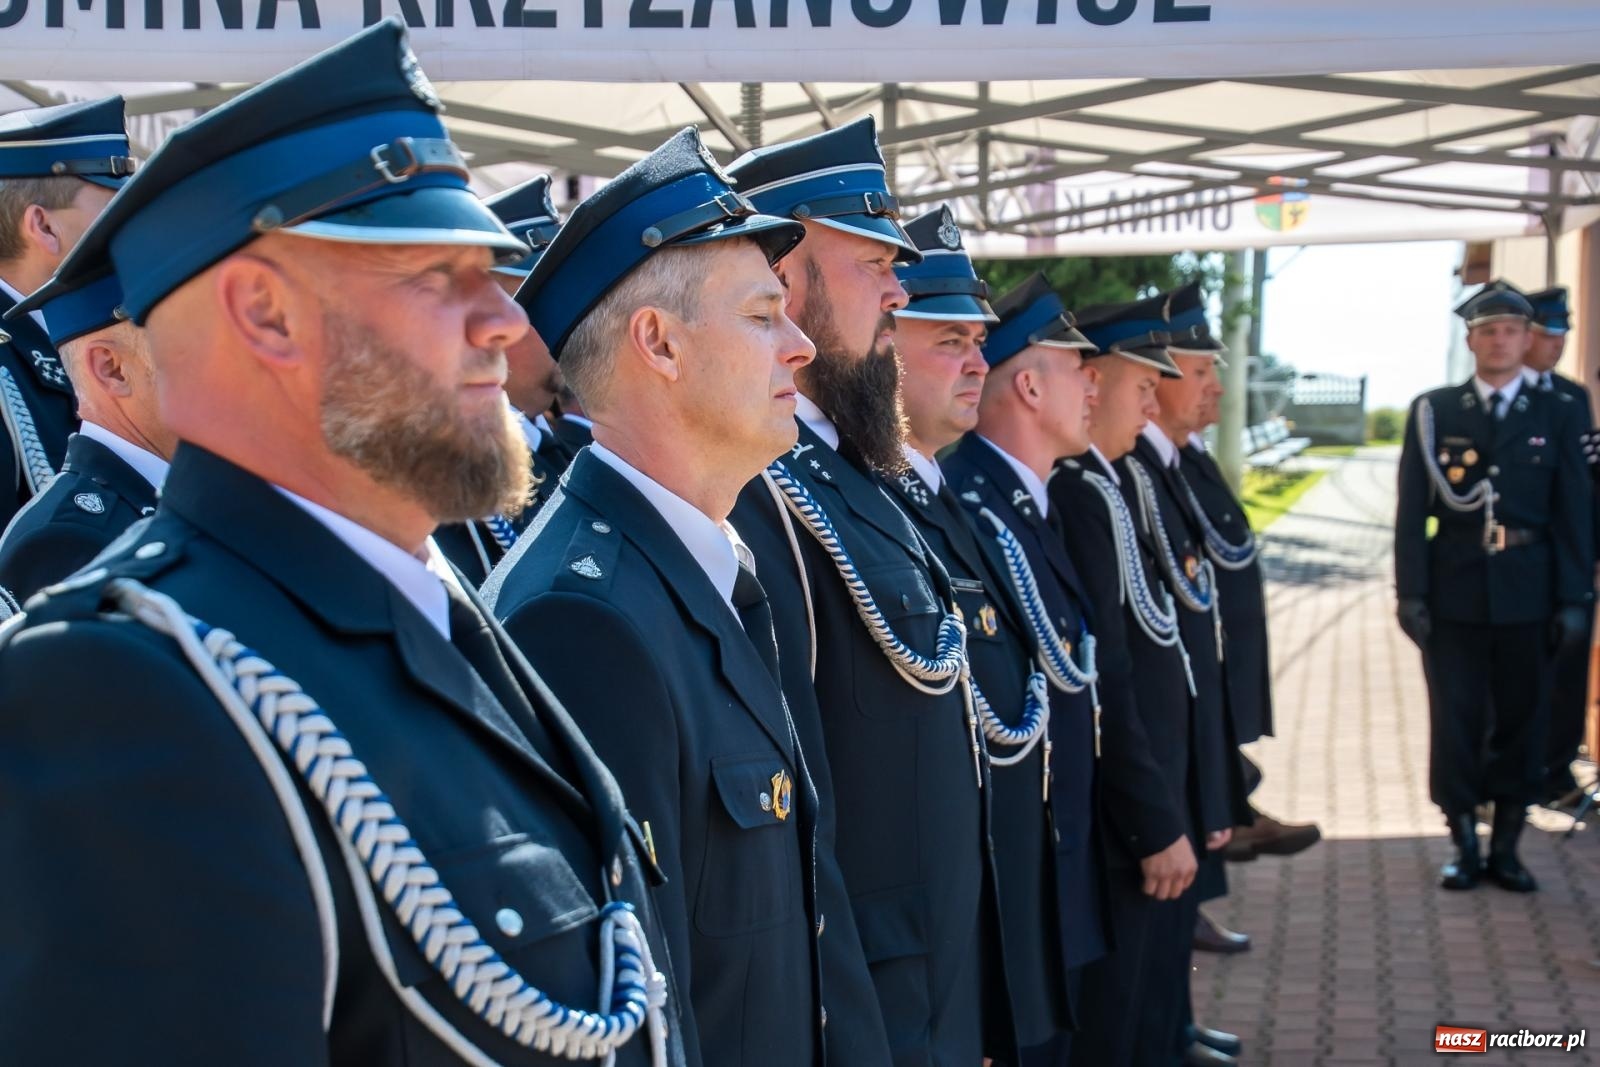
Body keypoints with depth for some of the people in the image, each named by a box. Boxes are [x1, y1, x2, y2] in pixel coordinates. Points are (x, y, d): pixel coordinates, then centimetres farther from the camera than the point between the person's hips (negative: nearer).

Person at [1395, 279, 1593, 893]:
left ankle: (1506, 848, 20)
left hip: (1527, 595, 1)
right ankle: (1464, 847, 16)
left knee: (1520, 721, 8)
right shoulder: (1433, 412, 3)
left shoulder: (1559, 415, 5)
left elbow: (1573, 514, 4)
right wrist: (1411, 593, -6)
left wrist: (1574, 599, -2)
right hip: (1454, 594, -1)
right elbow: (1412, 510, 0)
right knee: (1456, 722, 4)